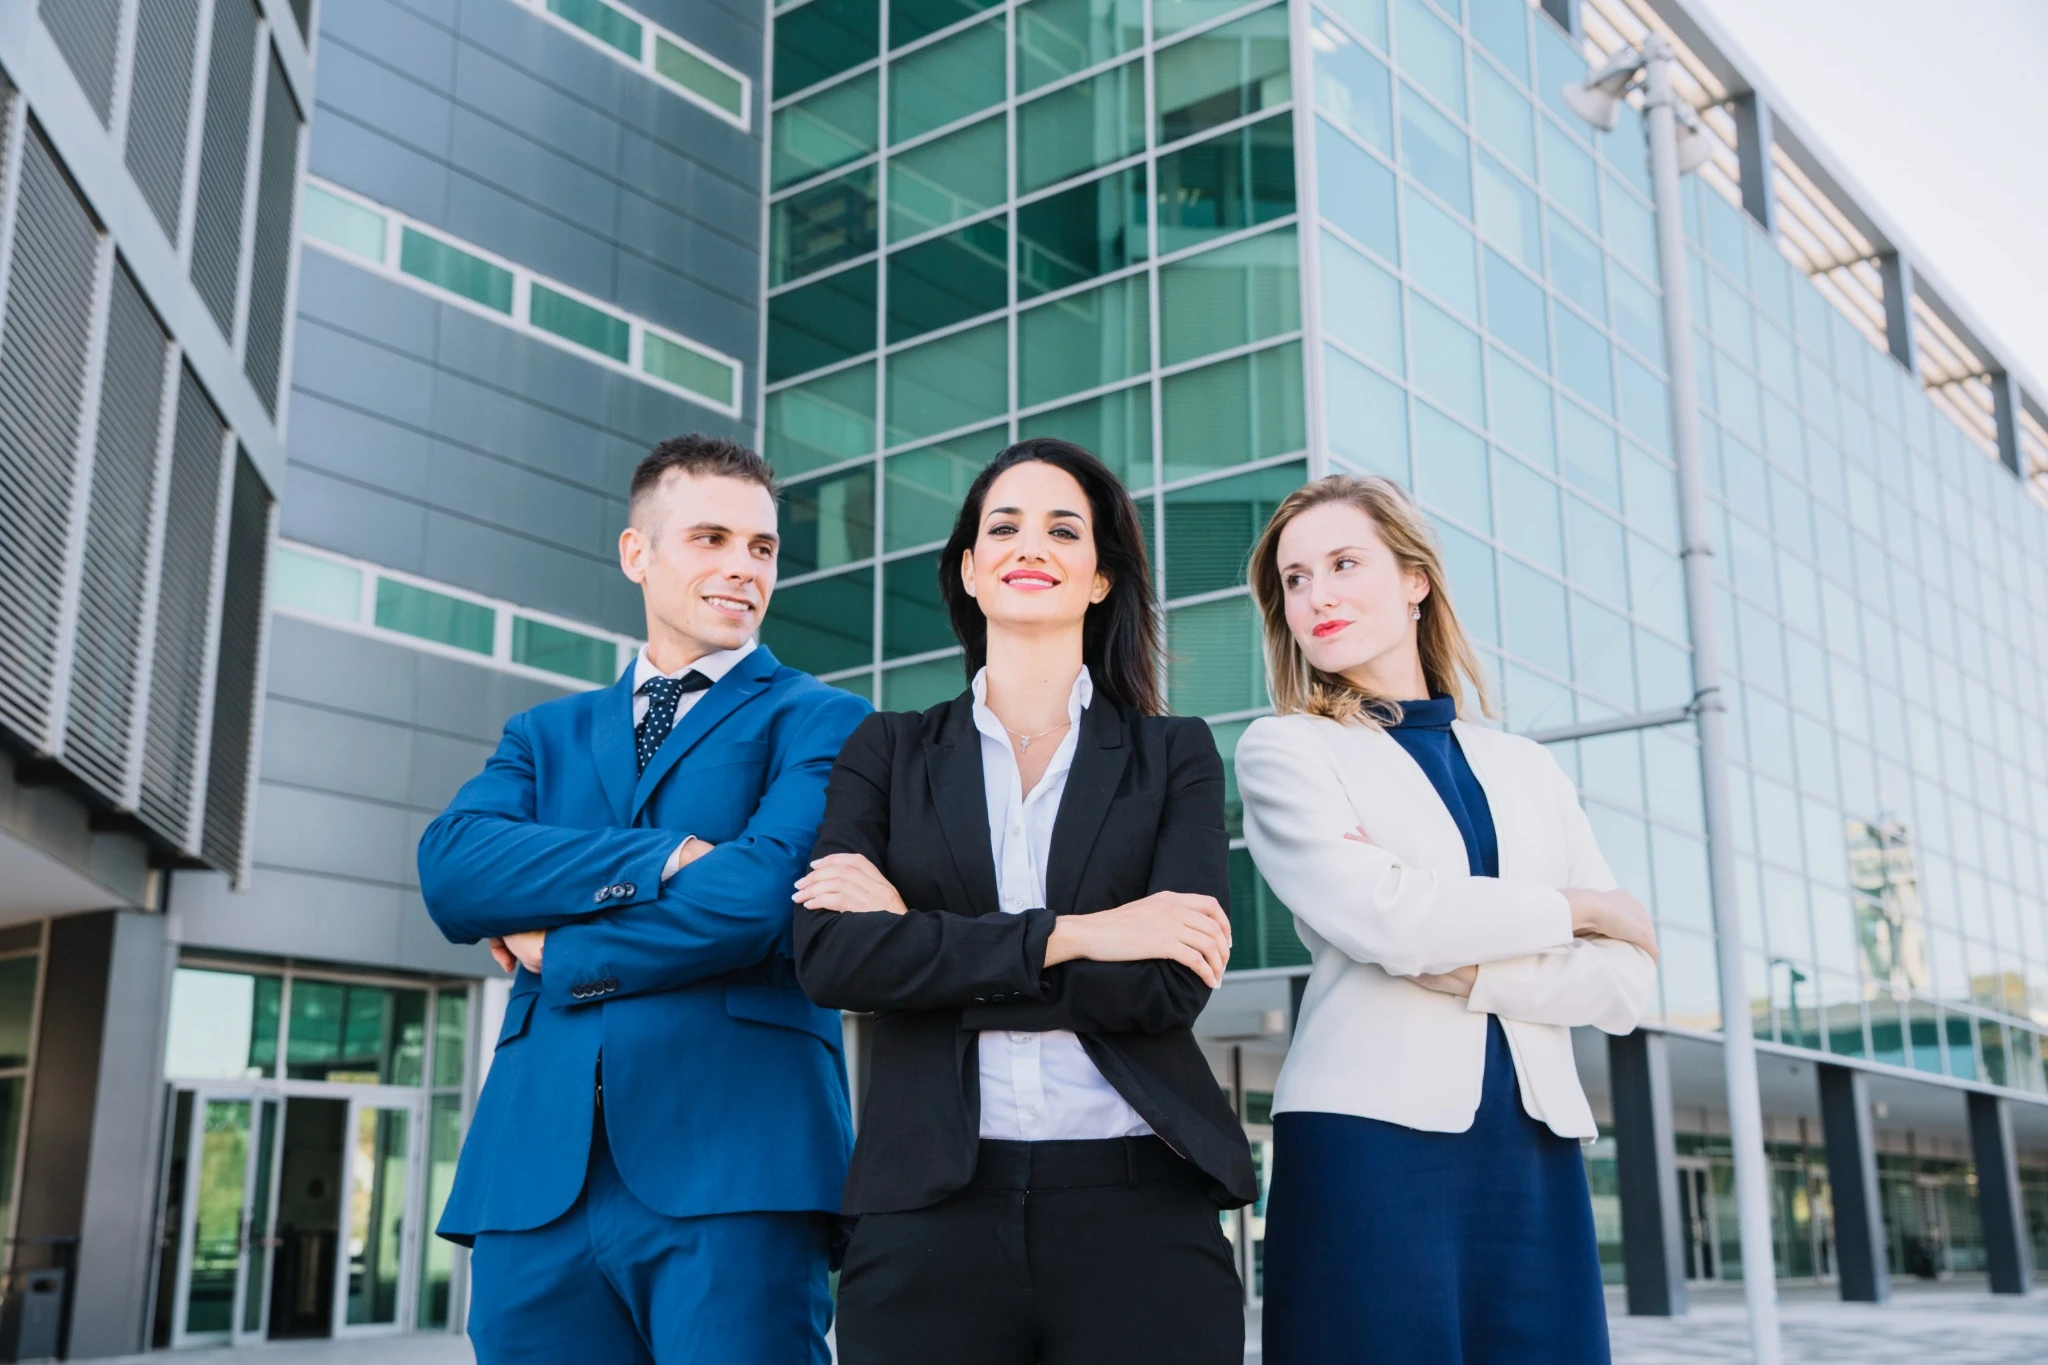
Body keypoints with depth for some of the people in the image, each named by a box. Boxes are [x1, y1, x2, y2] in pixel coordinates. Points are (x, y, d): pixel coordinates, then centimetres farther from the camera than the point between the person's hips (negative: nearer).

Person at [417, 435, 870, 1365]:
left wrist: (559, 953, 1)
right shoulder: (546, 734, 21)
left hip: (730, 1173, -3)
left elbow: (763, 897, -11)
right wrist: (663, 858, -11)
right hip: (535, 1175, 4)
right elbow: (449, 870, 1)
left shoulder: (822, 722, 8)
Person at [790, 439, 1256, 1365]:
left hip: (1139, 1212, 0)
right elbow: (828, 956, -5)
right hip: (928, 1215, 1)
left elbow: (1172, 984, -6)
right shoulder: (888, 753, 10)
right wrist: (1064, 936, -11)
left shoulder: (1174, 756, 8)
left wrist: (921, 940, -7)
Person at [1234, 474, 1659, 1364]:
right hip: (1369, 1136, -3)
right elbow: (1382, 917, -12)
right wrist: (1578, 908, 1)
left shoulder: (1528, 771, 16)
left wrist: (1460, 968, -11)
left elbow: (1626, 981, 5)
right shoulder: (1285, 749, 5)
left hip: (1535, 1150, 4)